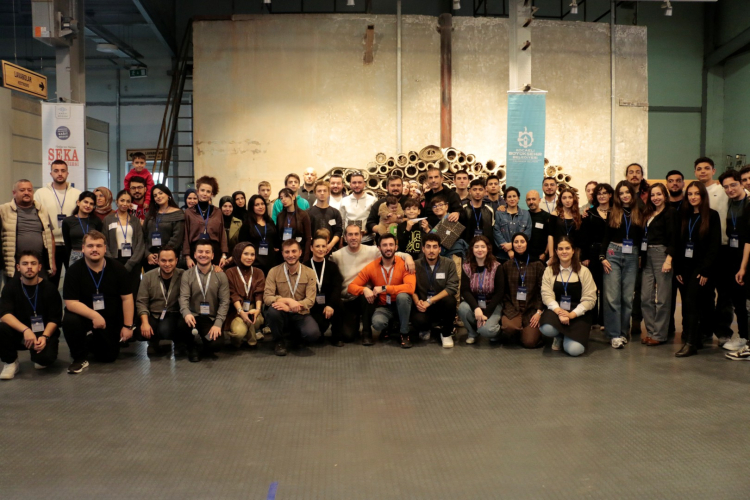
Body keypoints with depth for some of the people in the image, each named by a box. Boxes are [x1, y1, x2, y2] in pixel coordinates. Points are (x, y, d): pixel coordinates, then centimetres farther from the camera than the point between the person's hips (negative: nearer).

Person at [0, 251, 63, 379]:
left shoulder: (49, 288, -6)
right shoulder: (10, 287, -3)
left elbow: (55, 319, -8)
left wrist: (44, 336, -27)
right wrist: (25, 330, -34)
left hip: (44, 332, -2)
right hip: (19, 333, 2)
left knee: (46, 358, -31)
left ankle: (39, 356, 11)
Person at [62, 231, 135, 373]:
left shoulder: (117, 268, -10)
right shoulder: (74, 270, -14)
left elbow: (127, 298, -7)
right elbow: (71, 303, -19)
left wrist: (128, 326, -10)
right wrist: (94, 316, -33)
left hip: (111, 320, 2)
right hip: (84, 316, -1)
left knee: (109, 357, 3)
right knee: (69, 321, -34)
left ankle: (93, 343, 39)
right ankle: (80, 357, -8)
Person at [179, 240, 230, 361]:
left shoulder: (221, 276, 4)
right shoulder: (187, 275, 4)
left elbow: (224, 302, -2)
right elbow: (184, 298, -9)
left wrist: (218, 324, -15)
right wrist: (186, 313, -32)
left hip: (212, 319, 0)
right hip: (193, 316, 0)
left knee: (216, 344, -25)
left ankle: (206, 348, 18)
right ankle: (192, 347, 1)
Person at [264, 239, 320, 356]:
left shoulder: (309, 273, -1)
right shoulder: (274, 272, -3)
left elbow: (310, 301, -10)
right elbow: (266, 297, -12)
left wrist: (288, 307, -25)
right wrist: (288, 300, -28)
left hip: (300, 315, 1)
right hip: (282, 315, 0)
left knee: (313, 334, -29)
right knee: (272, 311, -35)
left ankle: (293, 334, 11)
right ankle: (280, 341, -3)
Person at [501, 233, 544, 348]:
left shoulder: (537, 265, 4)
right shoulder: (507, 265, 8)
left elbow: (542, 290, 2)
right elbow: (504, 291, 7)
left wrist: (539, 312, -8)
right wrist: (507, 308, -6)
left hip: (532, 308, 0)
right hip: (512, 307, 1)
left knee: (529, 342, -15)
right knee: (509, 328, -31)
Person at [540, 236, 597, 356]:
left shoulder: (583, 271, 1)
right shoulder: (549, 270, 5)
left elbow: (589, 299, -4)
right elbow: (547, 295, -5)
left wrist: (572, 314, -18)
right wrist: (559, 311, -23)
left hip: (578, 314, -1)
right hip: (556, 311, 1)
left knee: (574, 349, -23)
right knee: (546, 328, -35)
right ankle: (559, 337, 5)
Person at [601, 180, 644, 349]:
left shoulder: (639, 213, 7)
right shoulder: (613, 213, 7)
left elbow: (642, 237, 7)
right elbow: (606, 237, 7)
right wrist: (602, 257, -2)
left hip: (632, 256, 1)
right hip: (614, 254, -1)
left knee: (628, 296, 2)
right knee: (612, 296, -7)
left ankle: (623, 332, 11)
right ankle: (614, 334, -5)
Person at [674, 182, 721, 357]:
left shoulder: (712, 216, -4)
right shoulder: (684, 216, 10)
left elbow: (715, 245, -9)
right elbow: (679, 244, 9)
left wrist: (705, 270, -15)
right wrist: (678, 269, 3)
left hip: (702, 266, -5)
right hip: (686, 266, 5)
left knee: (691, 301, -13)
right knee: (689, 303, 6)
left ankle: (691, 343, -10)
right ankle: (696, 338, 16)